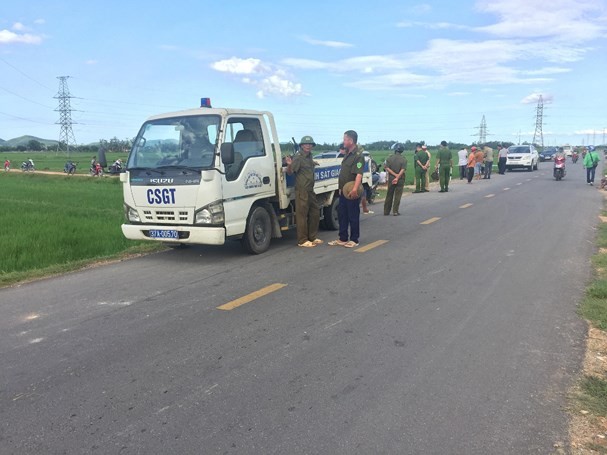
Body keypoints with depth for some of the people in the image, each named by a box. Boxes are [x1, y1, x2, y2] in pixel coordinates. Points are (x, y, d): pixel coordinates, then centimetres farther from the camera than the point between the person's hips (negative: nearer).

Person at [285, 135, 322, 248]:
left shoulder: (309, 156, 14)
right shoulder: (298, 158, -11)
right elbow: (290, 172, -18)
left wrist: (313, 163, 23)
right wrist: (289, 165, -35)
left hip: (310, 190, 9)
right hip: (302, 191, -9)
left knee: (315, 213, 15)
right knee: (302, 215, -5)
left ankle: (312, 237, 26)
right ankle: (302, 240, 0)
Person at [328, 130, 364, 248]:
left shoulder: (358, 156, -15)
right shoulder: (347, 155, 15)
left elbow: (359, 174, -27)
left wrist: (355, 189, -39)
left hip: (352, 192, -9)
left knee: (353, 216, 1)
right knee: (341, 214, 13)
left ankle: (354, 240, 11)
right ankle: (343, 239, 22)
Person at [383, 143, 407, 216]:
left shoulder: (390, 158, 0)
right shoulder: (403, 159, -6)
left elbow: (387, 168, -8)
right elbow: (403, 170, -16)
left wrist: (395, 174, -10)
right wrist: (397, 177, -18)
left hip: (391, 179, 2)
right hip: (400, 179, -2)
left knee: (389, 195, 11)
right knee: (397, 195, 3)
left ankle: (386, 211, 16)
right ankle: (395, 211, 0)